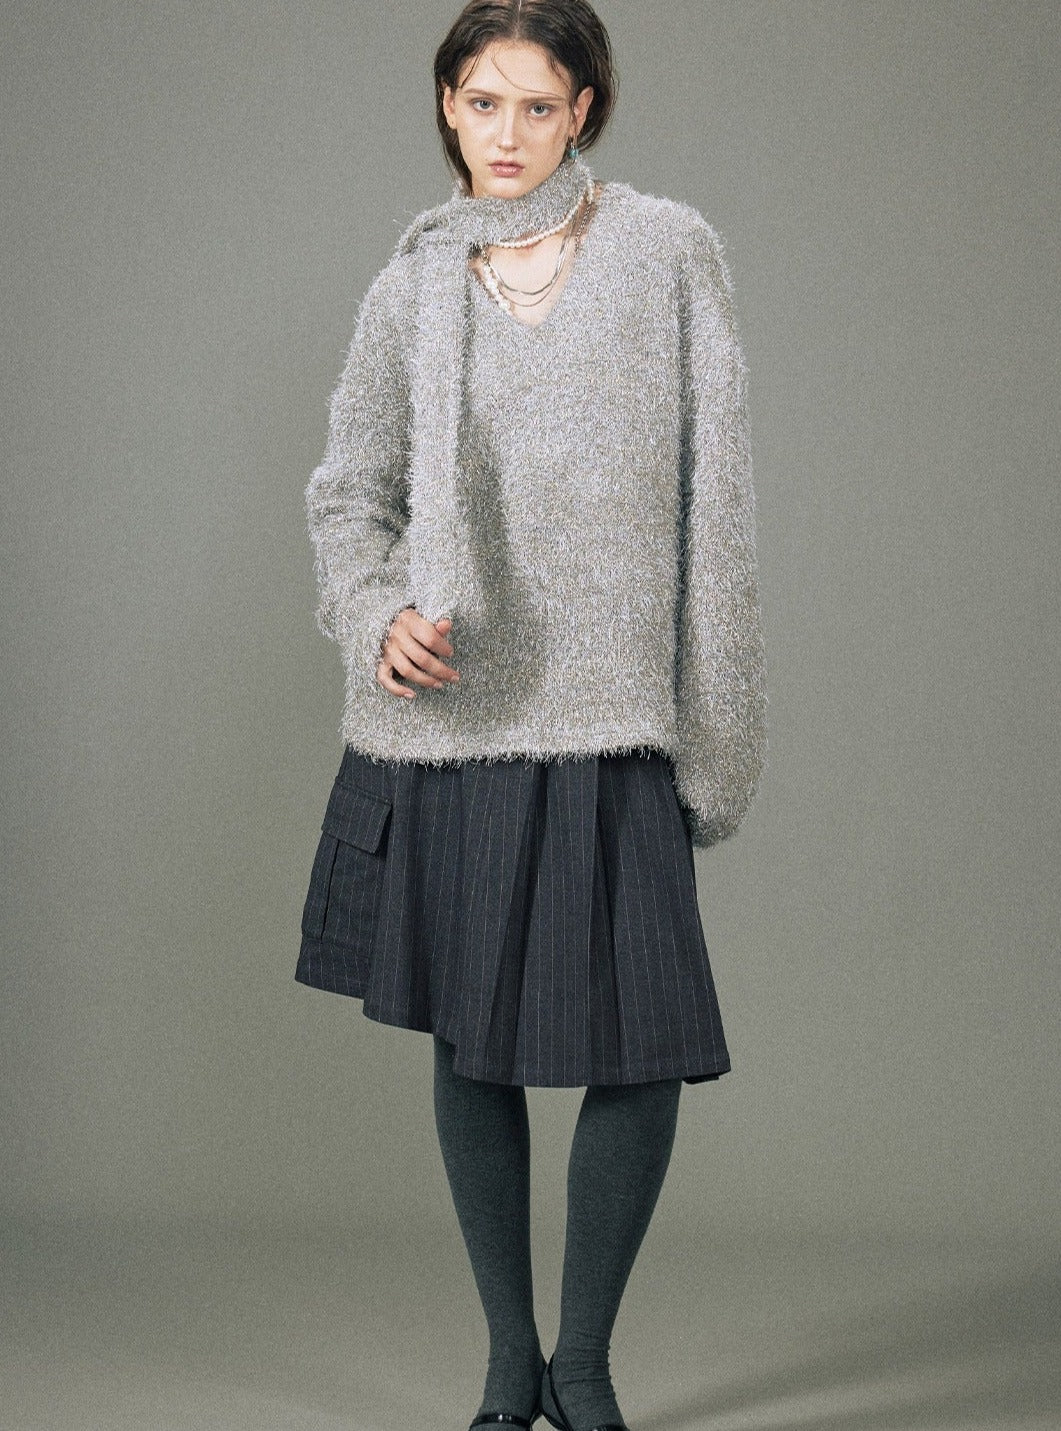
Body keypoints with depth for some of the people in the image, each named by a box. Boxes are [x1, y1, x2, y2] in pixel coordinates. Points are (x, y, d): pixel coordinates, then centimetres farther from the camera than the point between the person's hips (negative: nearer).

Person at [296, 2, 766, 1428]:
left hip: (606, 719, -2)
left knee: (645, 1049, -7)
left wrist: (717, 730, -3)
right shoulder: (413, 288, 7)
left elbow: (715, 497, 1)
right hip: (451, 712, 2)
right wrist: (378, 615, -9)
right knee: (471, 1042, 8)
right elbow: (349, 491, 12)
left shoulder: (670, 254, 2)